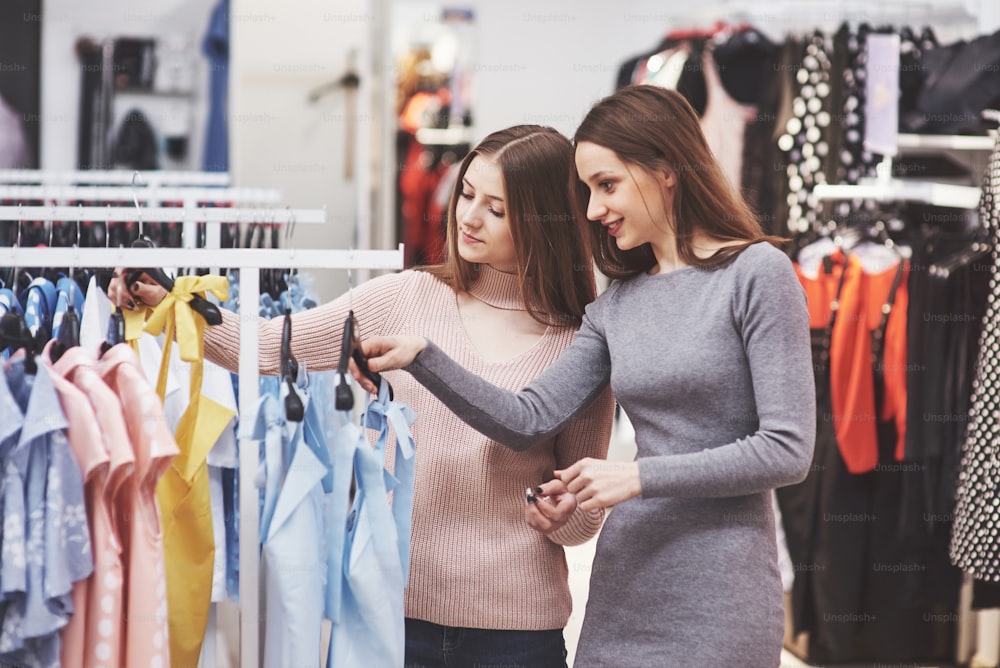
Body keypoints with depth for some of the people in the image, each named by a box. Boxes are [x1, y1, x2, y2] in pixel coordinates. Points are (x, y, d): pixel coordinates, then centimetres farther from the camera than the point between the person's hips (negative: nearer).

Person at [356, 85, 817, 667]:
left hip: (719, 596, -6)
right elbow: (528, 421, 5)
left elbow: (787, 451, -13)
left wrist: (639, 476, -14)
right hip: (626, 585, 6)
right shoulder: (617, 306, 12)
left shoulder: (757, 273, -7)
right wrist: (422, 359, -5)